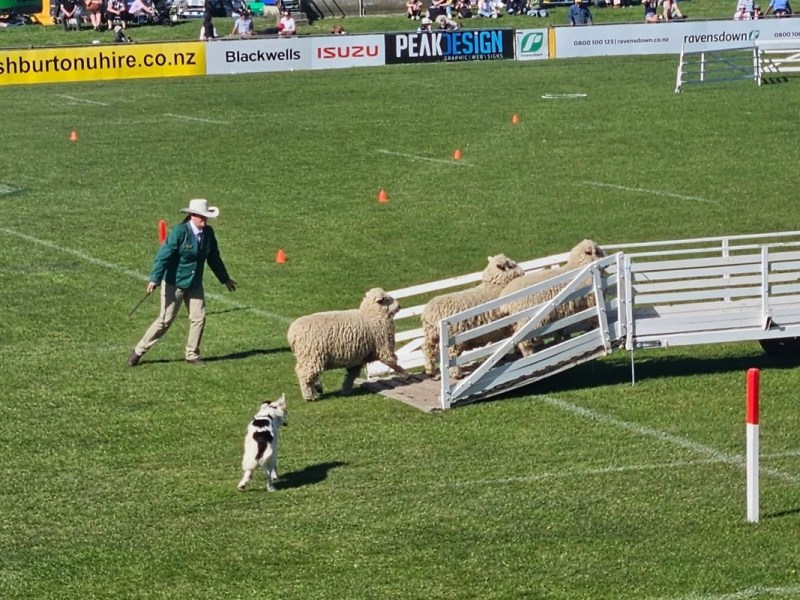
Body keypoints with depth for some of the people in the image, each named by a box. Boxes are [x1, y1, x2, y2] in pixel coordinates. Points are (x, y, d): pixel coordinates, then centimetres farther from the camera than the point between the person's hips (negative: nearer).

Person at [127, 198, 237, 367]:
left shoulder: (208, 233, -1)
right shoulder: (179, 232, -19)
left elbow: (214, 258, 13)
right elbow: (163, 255, -22)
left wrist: (225, 279, 20)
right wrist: (154, 280, -29)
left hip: (195, 284, 6)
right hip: (174, 283, -6)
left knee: (199, 317, -1)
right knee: (165, 320, -3)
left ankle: (192, 355, 14)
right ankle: (139, 351, 9)